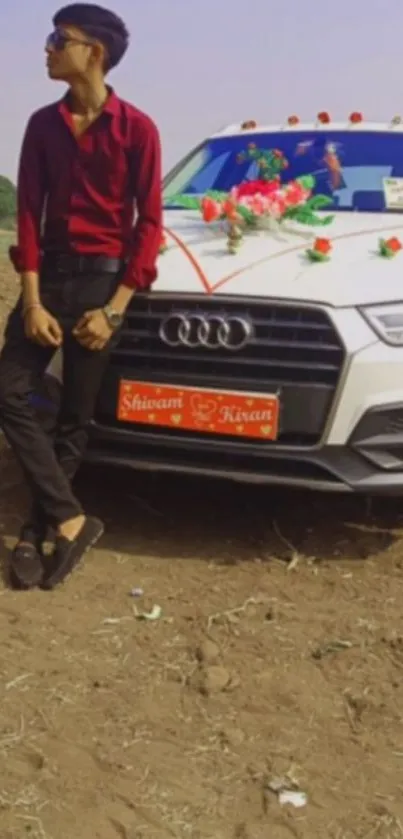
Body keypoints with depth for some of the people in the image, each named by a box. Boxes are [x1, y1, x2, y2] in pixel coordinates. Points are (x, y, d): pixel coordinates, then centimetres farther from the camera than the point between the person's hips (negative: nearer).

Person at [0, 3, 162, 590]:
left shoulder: (136, 129, -6)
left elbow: (148, 222, -6)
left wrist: (114, 308, -12)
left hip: (102, 278, -4)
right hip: (50, 272, 4)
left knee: (75, 417, 4)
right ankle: (70, 520, 0)